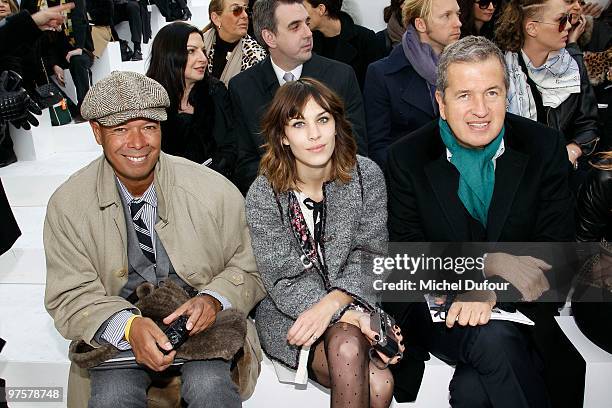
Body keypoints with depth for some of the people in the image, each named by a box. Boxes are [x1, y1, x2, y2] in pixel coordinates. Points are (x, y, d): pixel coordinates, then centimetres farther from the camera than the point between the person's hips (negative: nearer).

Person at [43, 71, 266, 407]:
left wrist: (214, 299, -21)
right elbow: (70, 297, -6)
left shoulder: (216, 192, -10)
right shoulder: (66, 205, -7)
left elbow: (246, 270, 2)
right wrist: (128, 325, -25)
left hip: (198, 323, -1)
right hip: (116, 333, 1)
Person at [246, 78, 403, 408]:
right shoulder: (263, 194, -11)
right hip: (288, 314, -2)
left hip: (352, 301, 3)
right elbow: (285, 281, -13)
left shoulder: (366, 175, -5)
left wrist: (330, 304, -24)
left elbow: (367, 257, -5)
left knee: (347, 346, -31)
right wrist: (352, 317, -25)